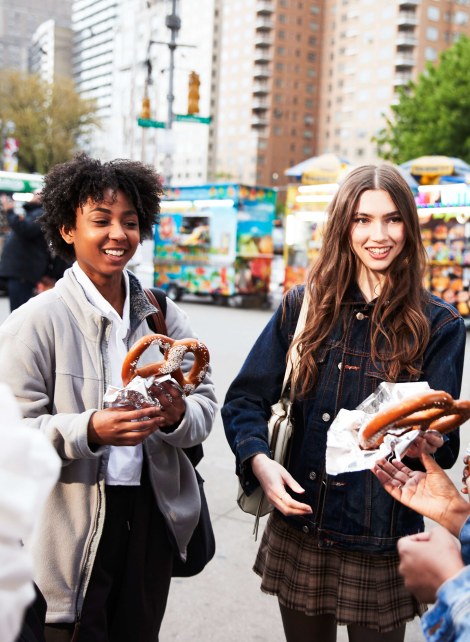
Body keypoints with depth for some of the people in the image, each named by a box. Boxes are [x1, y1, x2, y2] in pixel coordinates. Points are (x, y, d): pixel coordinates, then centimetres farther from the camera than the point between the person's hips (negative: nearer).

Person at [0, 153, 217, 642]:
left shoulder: (165, 316, 6)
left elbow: (206, 409, 6)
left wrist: (178, 414, -16)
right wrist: (91, 430, -28)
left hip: (153, 517, 5)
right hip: (73, 527, -4)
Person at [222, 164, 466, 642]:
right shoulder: (304, 306, 0)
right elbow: (245, 400, 0)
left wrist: (427, 443, -30)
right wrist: (258, 461, -19)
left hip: (381, 548, -2)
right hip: (298, 532, 2)